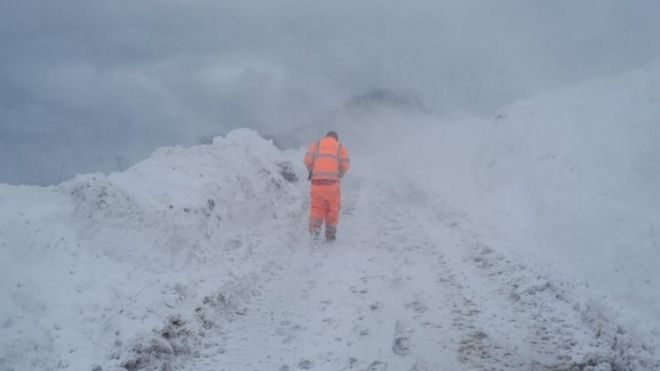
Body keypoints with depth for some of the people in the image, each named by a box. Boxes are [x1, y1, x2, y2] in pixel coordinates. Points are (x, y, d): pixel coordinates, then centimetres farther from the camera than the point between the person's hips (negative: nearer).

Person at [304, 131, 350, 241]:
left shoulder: (316, 144, 14)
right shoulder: (341, 147, 13)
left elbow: (308, 159, 2)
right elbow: (345, 165, 3)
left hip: (317, 180, 1)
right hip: (332, 181, -1)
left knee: (317, 206, 8)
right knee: (333, 207, 10)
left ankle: (315, 228, -10)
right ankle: (330, 233, 11)